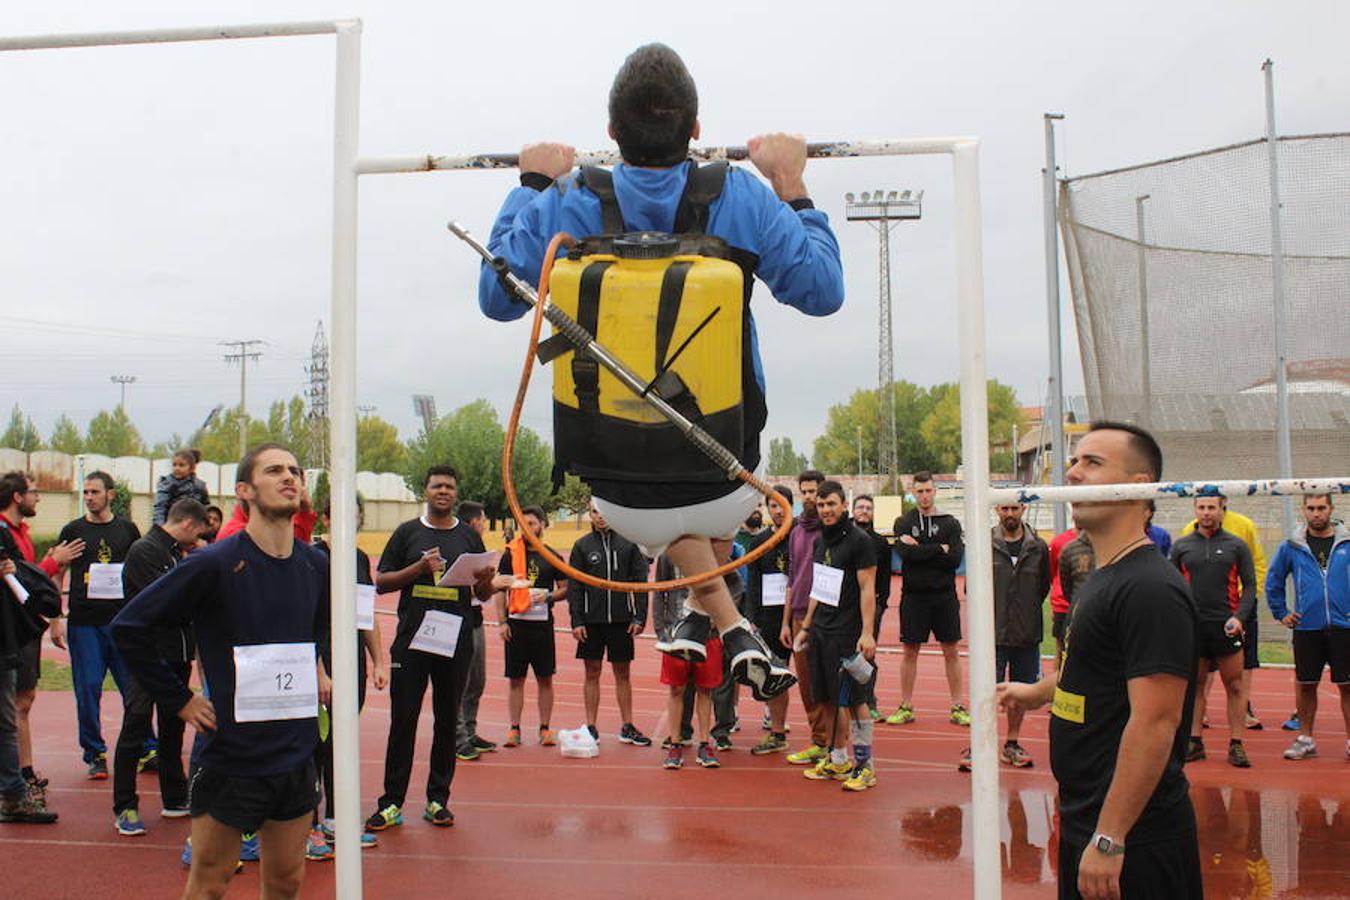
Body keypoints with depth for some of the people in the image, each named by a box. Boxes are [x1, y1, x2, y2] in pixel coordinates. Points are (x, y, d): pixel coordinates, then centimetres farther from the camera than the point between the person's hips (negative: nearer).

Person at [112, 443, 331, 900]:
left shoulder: (315, 565, 4)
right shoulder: (214, 563, -14)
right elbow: (128, 627, -12)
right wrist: (180, 700, -10)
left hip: (296, 753, 5)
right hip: (232, 754, -5)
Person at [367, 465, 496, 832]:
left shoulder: (469, 537, 11)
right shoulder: (407, 533, 7)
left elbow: (484, 593, 13)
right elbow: (381, 582, 4)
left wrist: (485, 579, -10)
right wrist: (419, 568, -11)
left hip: (456, 641, 2)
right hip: (411, 640, -1)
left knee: (447, 721, 6)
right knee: (403, 720, -1)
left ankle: (438, 800, 15)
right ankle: (392, 802, 7)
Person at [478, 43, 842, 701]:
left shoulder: (566, 205, -10)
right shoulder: (740, 198, -11)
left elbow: (497, 297, 5)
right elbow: (824, 290, 0)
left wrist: (532, 185, 15)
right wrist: (792, 187, 10)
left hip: (621, 493, 0)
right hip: (725, 486, 1)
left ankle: (731, 626, 24)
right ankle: (702, 610, 36)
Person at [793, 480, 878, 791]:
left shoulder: (859, 541, -10)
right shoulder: (820, 541, 13)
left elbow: (867, 590, -14)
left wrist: (867, 633, -20)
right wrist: (806, 626, 21)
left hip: (847, 634, -7)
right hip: (821, 631, 8)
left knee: (853, 701, -4)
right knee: (829, 700, 12)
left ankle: (865, 765, 4)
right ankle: (837, 761, 23)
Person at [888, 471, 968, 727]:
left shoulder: (950, 523, 5)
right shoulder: (903, 523, 4)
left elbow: (955, 558, -9)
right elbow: (905, 553, -14)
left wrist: (920, 549, -11)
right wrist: (939, 549, -11)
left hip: (944, 596, 1)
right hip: (913, 595, 0)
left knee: (951, 651, 5)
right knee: (910, 651, 5)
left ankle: (958, 707, 12)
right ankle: (906, 708, 13)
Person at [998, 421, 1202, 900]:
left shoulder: (1151, 589, -21)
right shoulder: (1104, 579, 10)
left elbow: (1155, 721, -26)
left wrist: (1109, 839, -27)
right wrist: (1038, 692, 37)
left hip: (1132, 838, -9)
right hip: (1084, 821, 10)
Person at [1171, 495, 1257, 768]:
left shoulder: (1236, 545, 4)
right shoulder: (1181, 546, 8)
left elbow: (1249, 585, 4)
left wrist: (1239, 617, -10)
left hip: (1226, 625, -1)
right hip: (1192, 626, 1)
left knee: (1235, 686, 1)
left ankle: (1236, 745, 8)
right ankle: (1194, 742, 14)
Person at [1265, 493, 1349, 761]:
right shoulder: (1292, 547, 5)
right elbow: (1273, 581, 16)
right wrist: (1281, 613, 10)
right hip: (1306, 628, 1)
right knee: (1305, 684, 7)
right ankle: (1305, 739, 18)